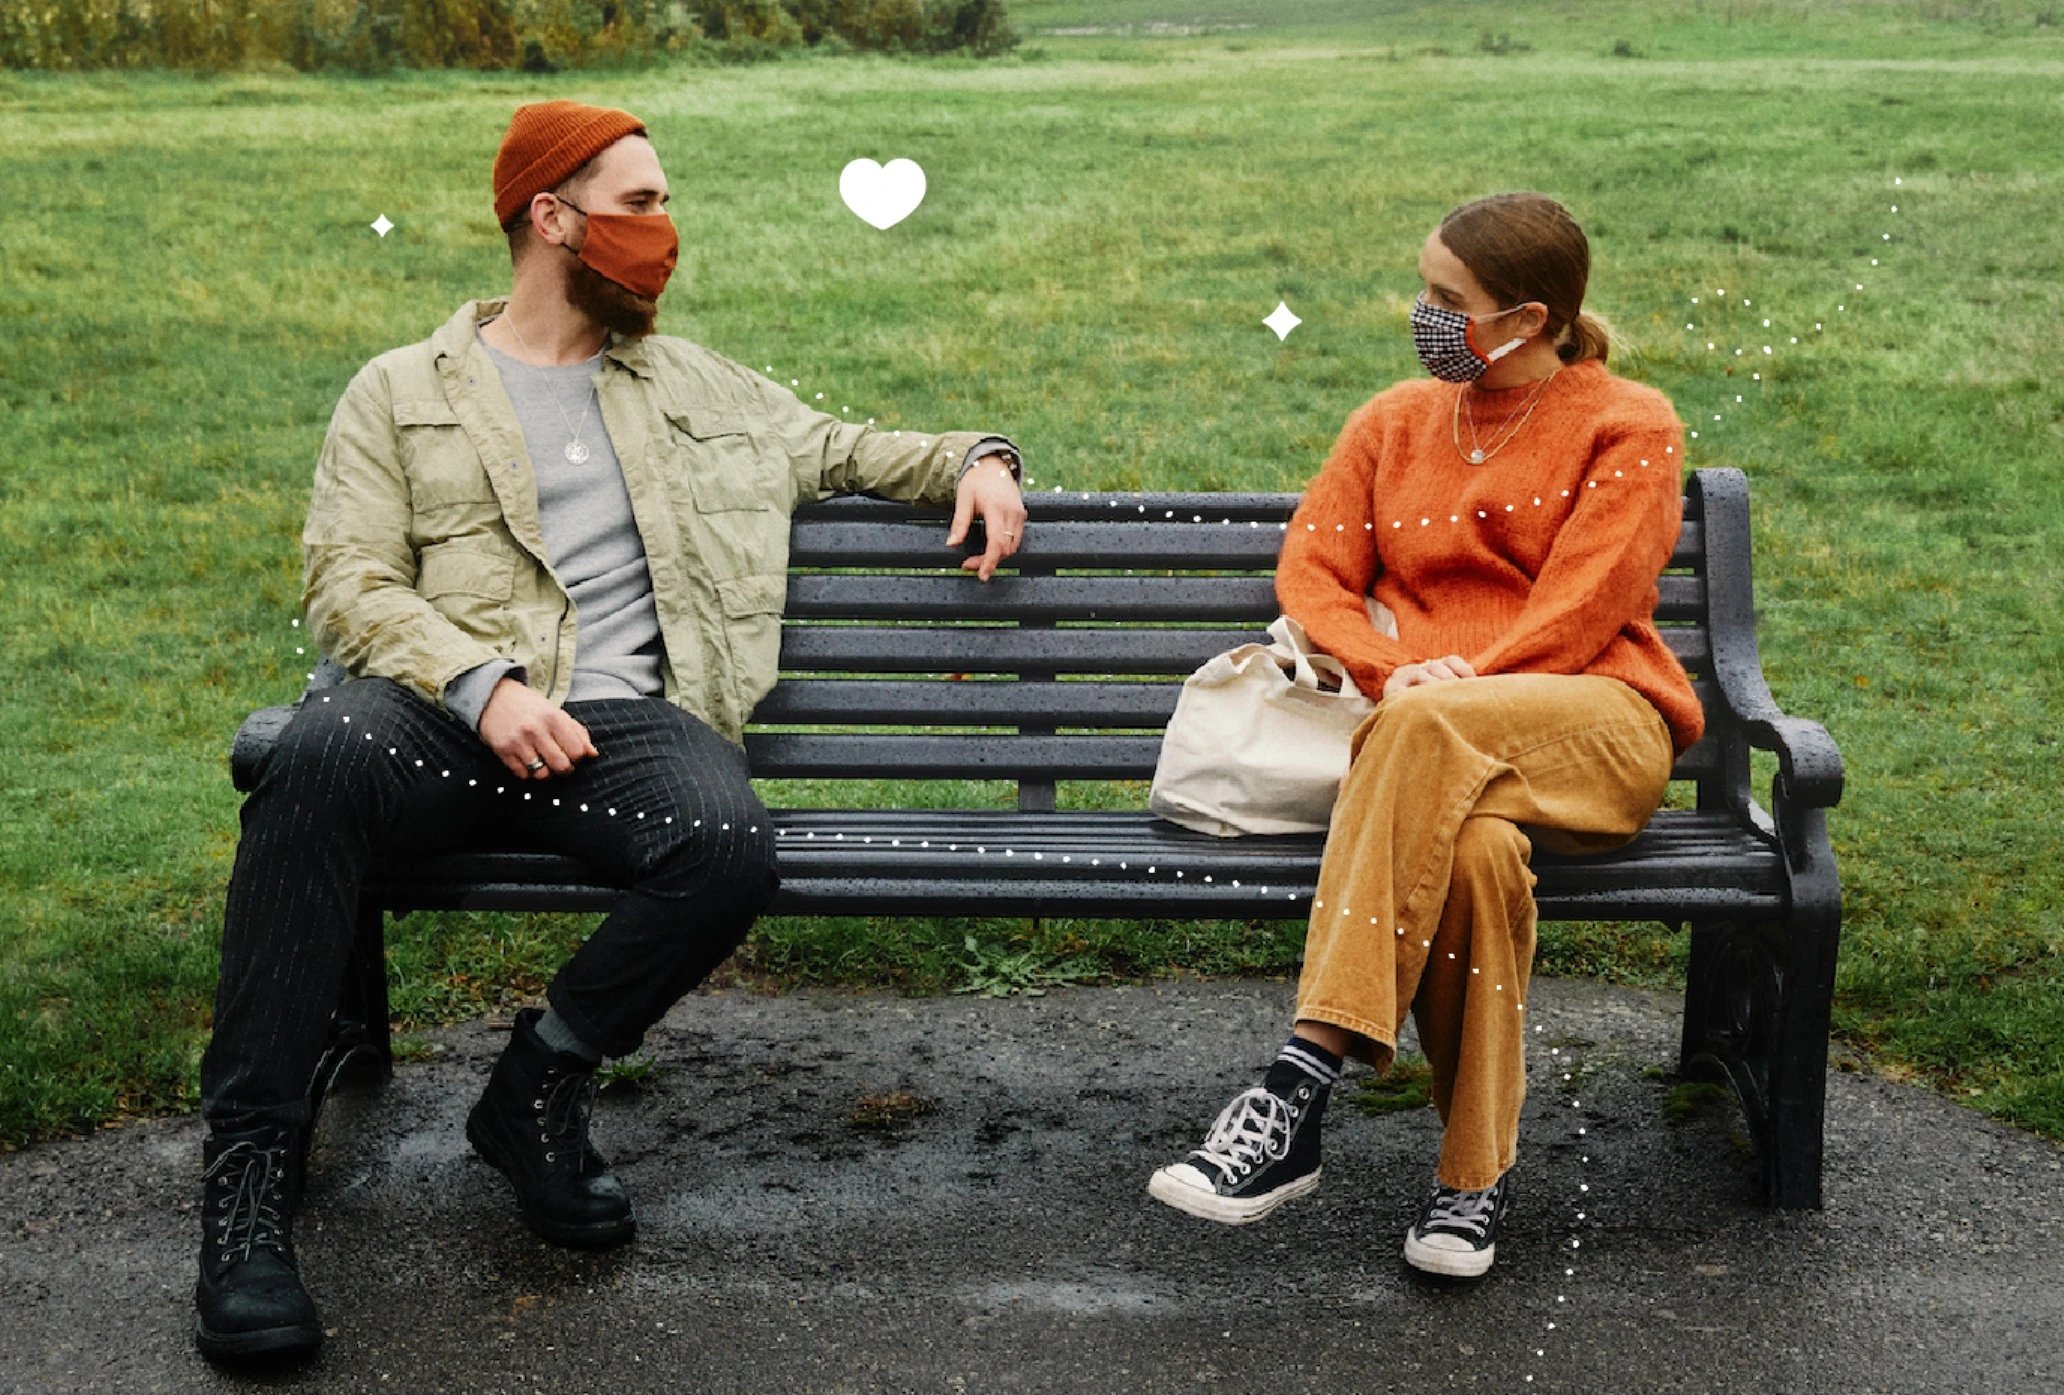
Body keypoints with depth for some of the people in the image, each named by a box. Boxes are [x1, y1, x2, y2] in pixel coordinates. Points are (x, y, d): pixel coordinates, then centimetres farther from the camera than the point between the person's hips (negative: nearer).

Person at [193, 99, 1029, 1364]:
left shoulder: (698, 385, 26)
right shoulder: (401, 394, 15)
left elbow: (839, 447, 37)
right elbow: (352, 584, 4)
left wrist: (972, 459, 17)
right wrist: (483, 685, -15)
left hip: (629, 719, 2)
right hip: (445, 712, -2)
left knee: (732, 846, -33)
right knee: (320, 755, -38)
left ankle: (544, 1082, -8)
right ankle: (252, 1165, -28)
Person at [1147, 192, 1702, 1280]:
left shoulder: (1629, 427, 8)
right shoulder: (1395, 421, 21)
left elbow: (1581, 608, -4)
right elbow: (1310, 571, 11)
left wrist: (1458, 682, -18)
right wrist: (1388, 668, -10)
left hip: (1592, 726, -2)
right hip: (1430, 742, 3)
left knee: (1426, 729, -38)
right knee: (1472, 848, -37)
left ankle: (1299, 1088, -41)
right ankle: (1476, 1174, -26)